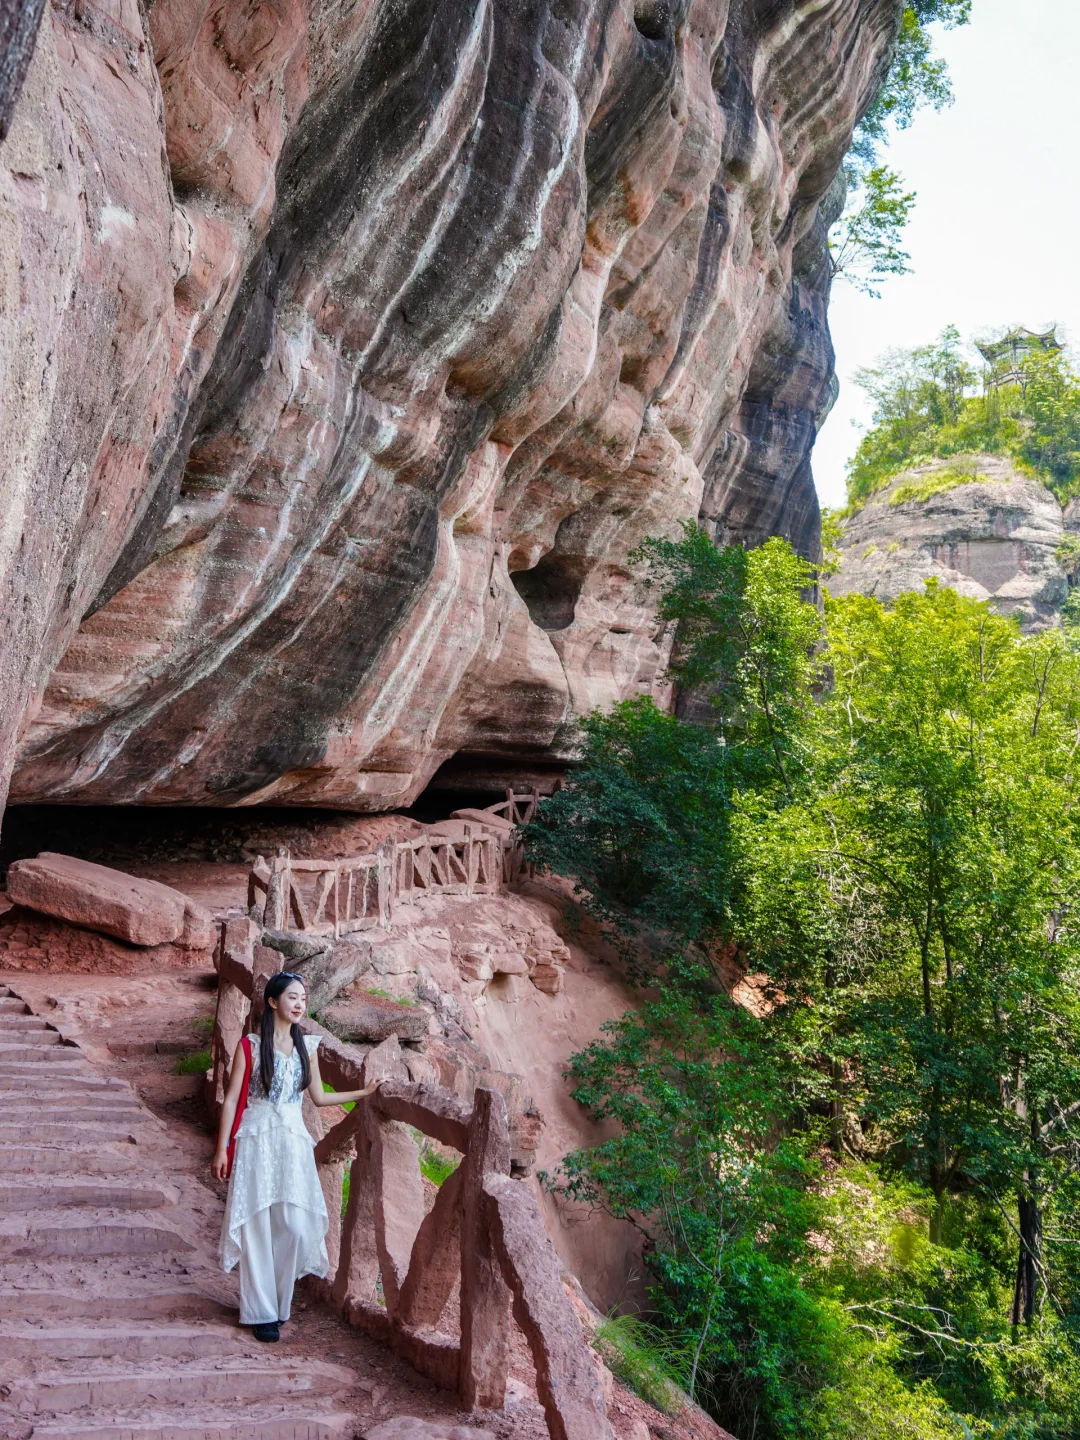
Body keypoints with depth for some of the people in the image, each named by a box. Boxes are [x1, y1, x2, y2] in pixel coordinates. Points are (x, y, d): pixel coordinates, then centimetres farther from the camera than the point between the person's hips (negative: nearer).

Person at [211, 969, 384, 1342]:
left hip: (294, 1143, 4)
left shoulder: (306, 1047, 9)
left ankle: (278, 1302, 19)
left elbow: (319, 1097, 16)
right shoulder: (250, 1046, -4)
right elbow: (231, 1099, -2)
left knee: (297, 1227, -2)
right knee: (258, 1227, 1)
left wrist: (365, 1092, 13)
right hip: (257, 1142, -4)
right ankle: (261, 1313, 14)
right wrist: (221, 1149, -6)